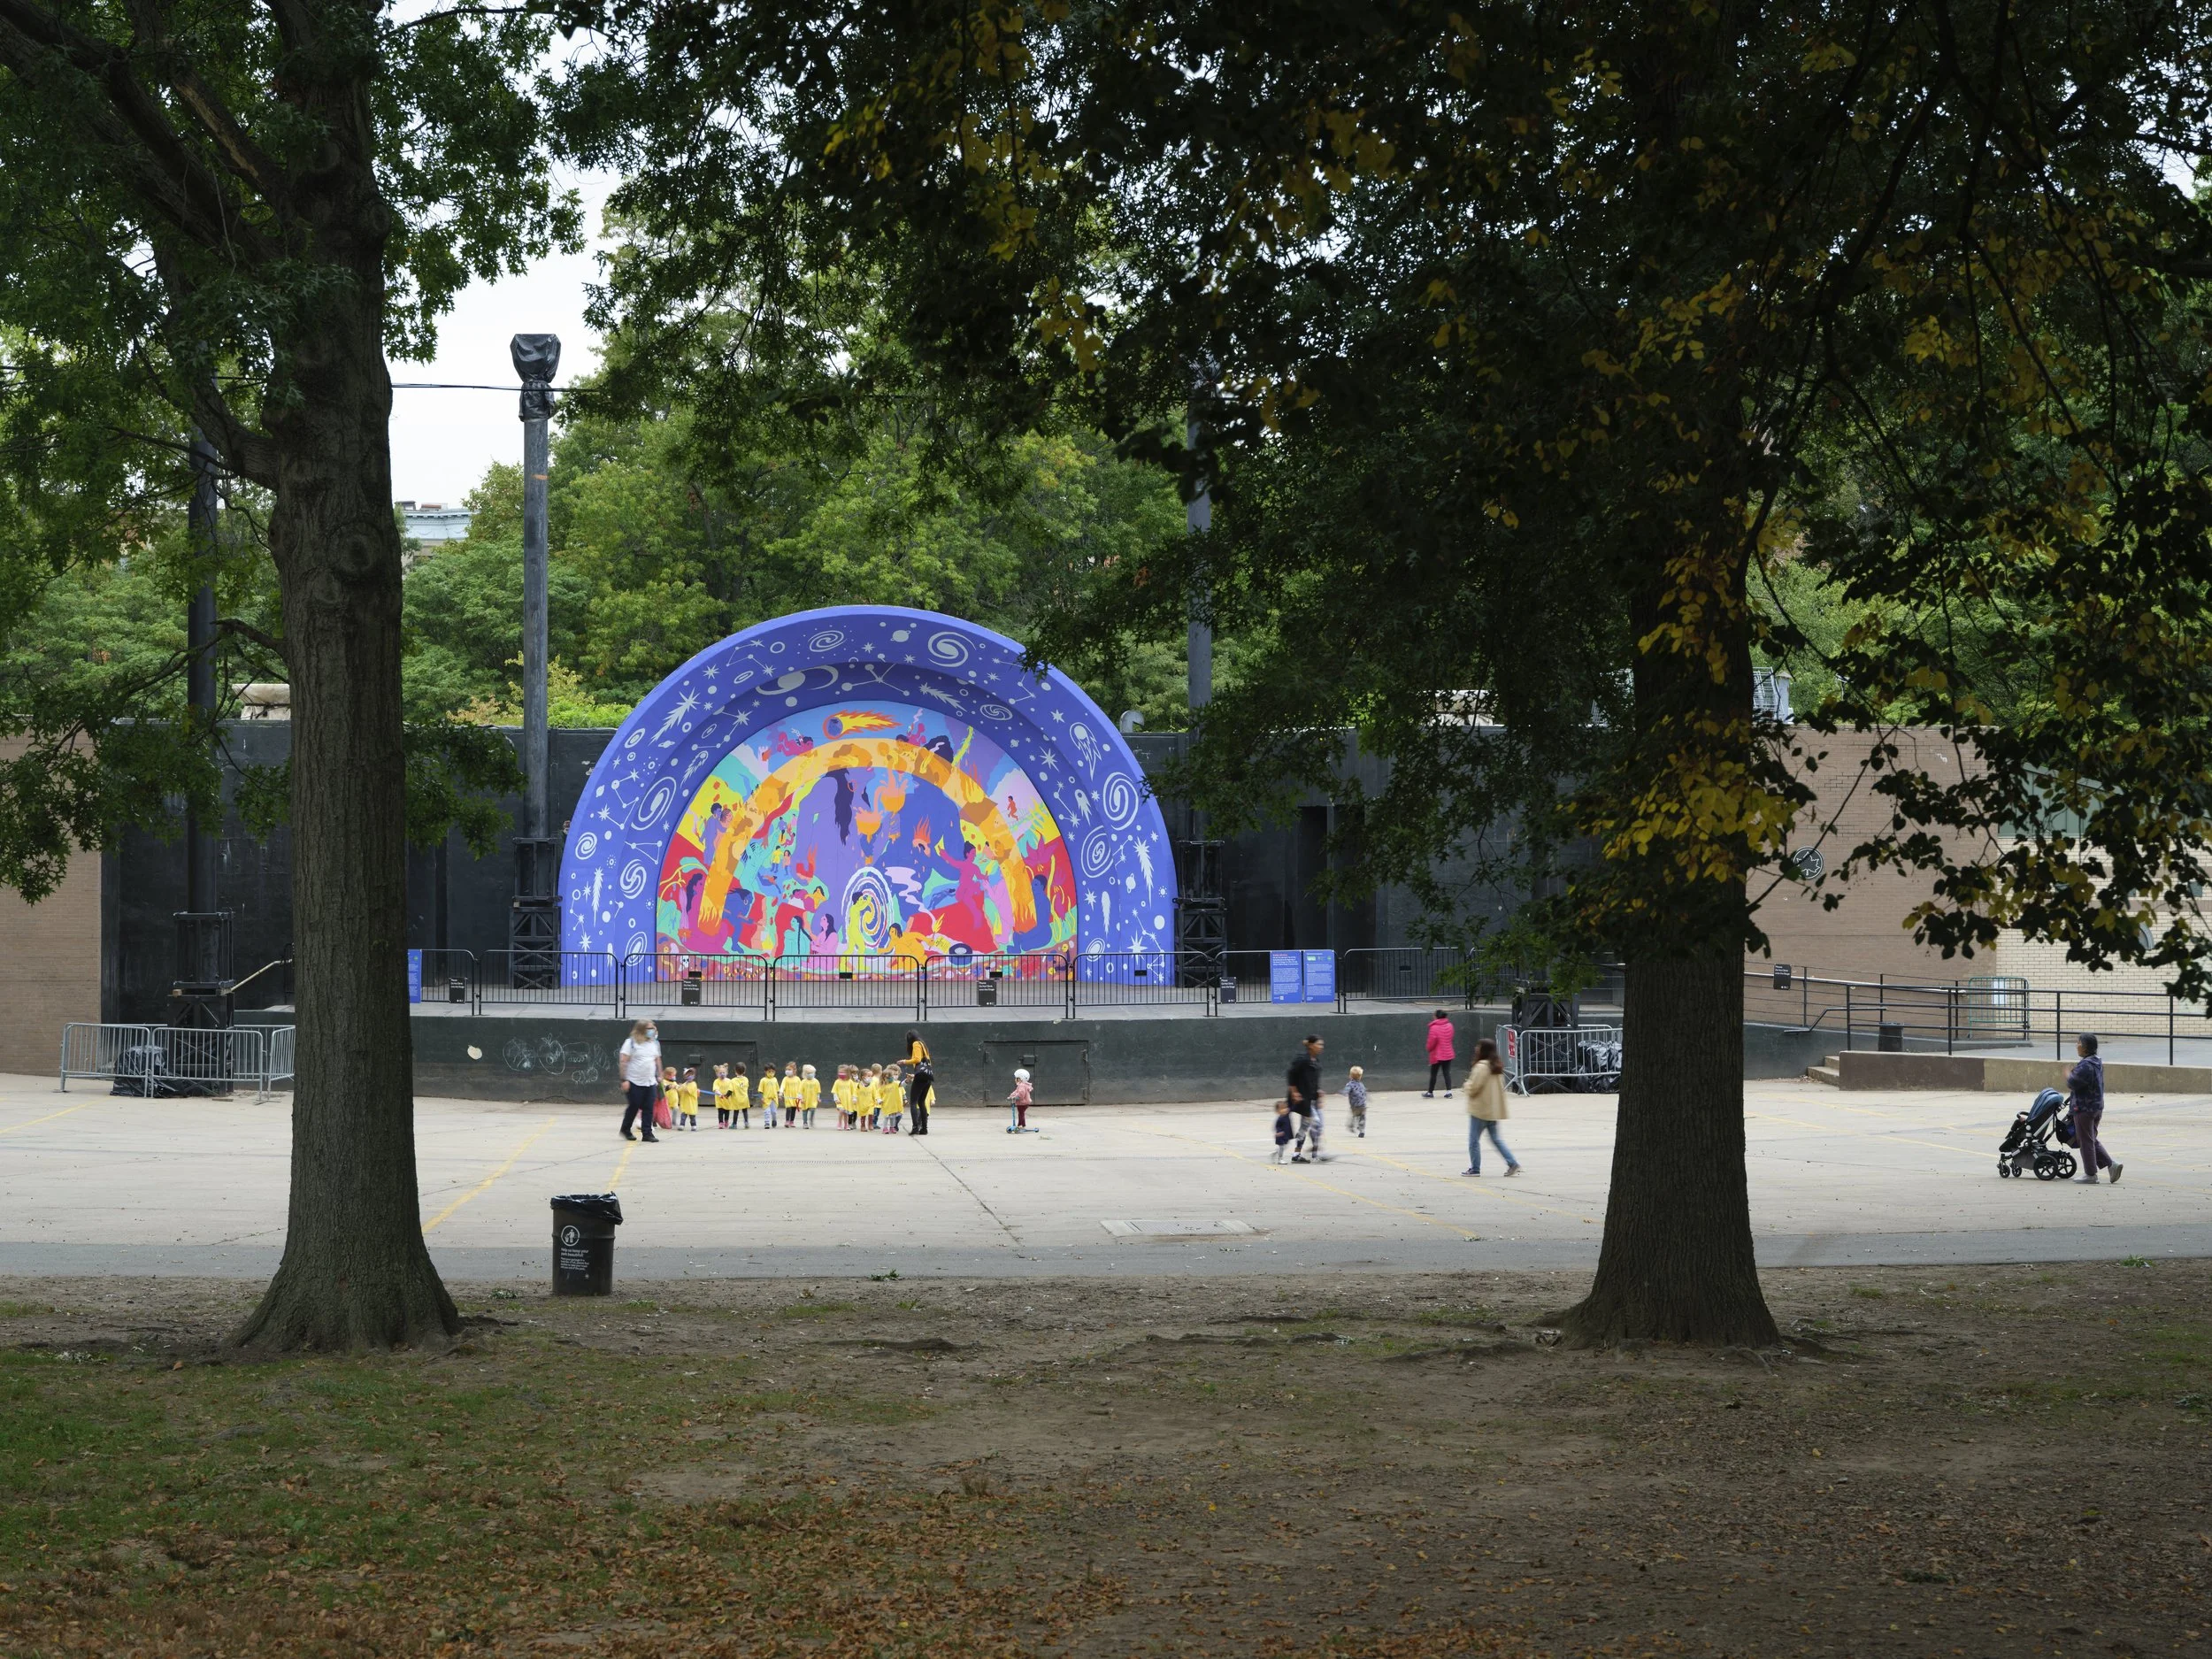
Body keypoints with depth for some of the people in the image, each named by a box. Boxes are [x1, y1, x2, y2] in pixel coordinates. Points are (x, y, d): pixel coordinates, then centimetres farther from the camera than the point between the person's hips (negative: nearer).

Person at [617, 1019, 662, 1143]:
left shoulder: (654, 1043, 10)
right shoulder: (631, 1043, -8)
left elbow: (657, 1060, 19)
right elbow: (623, 1061, -12)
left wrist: (659, 1077, 13)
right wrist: (624, 1080, -17)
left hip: (650, 1082, 5)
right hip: (634, 1082, -5)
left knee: (648, 1109, 0)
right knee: (634, 1107, 2)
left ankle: (647, 1133, 3)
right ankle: (625, 1130, 21)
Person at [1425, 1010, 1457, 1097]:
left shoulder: (1434, 1027, -18)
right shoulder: (1449, 1026, 0)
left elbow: (1432, 1041, -16)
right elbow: (1450, 1038, 10)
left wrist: (1429, 1049, 3)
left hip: (1437, 1055, -5)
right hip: (1448, 1054, 5)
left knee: (1433, 1074, 7)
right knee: (1447, 1073, 8)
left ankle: (1430, 1092, 16)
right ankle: (1448, 1092, 1)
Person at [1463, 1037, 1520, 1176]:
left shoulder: (1481, 1067, -18)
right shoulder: (1497, 1066, 9)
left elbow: (1473, 1088, -18)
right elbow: (1501, 1087, 16)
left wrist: (1467, 1084, 3)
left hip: (1480, 1110, -9)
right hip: (1494, 1110, 9)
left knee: (1474, 1140, 2)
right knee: (1496, 1139, 14)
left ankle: (1475, 1168, 6)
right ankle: (1512, 1163, 4)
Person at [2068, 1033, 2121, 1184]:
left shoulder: (2086, 1066, -22)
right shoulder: (2098, 1062, 11)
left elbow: (2073, 1083, -24)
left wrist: (2068, 1076, -2)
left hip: (2084, 1108, -10)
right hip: (2097, 1106, 10)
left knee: (2085, 1141, 1)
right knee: (2092, 1140, 19)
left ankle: (2090, 1174, 7)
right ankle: (2111, 1163, 10)